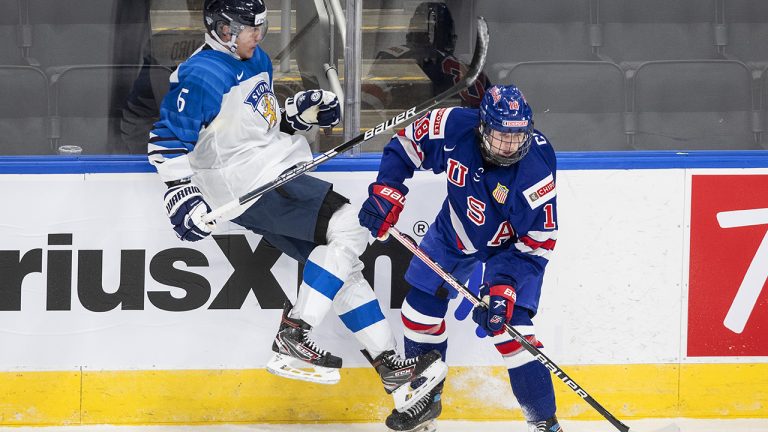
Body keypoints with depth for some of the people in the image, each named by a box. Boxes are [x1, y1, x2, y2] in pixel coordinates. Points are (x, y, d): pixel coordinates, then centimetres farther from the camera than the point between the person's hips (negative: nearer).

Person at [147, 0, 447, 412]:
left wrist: (299, 113, 9)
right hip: (246, 183, -10)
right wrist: (180, 192, -19)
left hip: (277, 174, 10)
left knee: (343, 264, 7)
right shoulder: (202, 76, -15)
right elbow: (168, 138, -14)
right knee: (348, 227, -20)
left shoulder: (257, 61, 14)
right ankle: (292, 336, -20)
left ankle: (390, 366, 9)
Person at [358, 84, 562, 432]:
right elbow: (406, 144, -9)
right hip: (458, 230, 4)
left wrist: (504, 284, -36)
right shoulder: (455, 128, -29)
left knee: (508, 327, -18)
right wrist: (386, 192, -20)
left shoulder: (536, 166, -35)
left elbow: (538, 242, -28)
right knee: (421, 306, 7)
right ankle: (426, 399, 31)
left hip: (513, 243, -4)